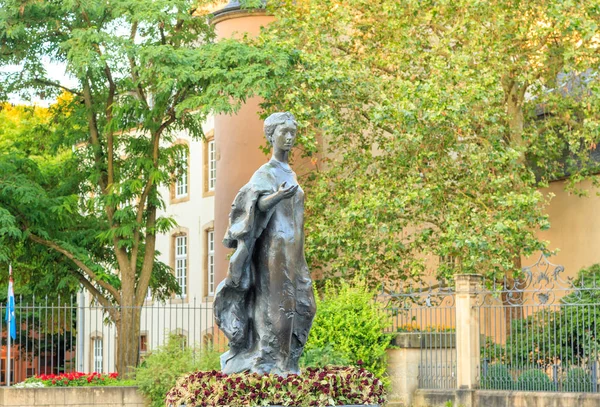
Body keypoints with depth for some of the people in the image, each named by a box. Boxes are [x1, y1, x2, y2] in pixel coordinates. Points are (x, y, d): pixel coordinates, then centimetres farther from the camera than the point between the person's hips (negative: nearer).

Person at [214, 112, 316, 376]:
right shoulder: (265, 173, -4)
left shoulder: (289, 174, 20)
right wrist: (277, 196, -41)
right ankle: (267, 362, -10)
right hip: (275, 246, -8)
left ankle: (286, 362, 10)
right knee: (274, 301, -11)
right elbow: (258, 203, -19)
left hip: (293, 251, 8)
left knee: (302, 305, 5)